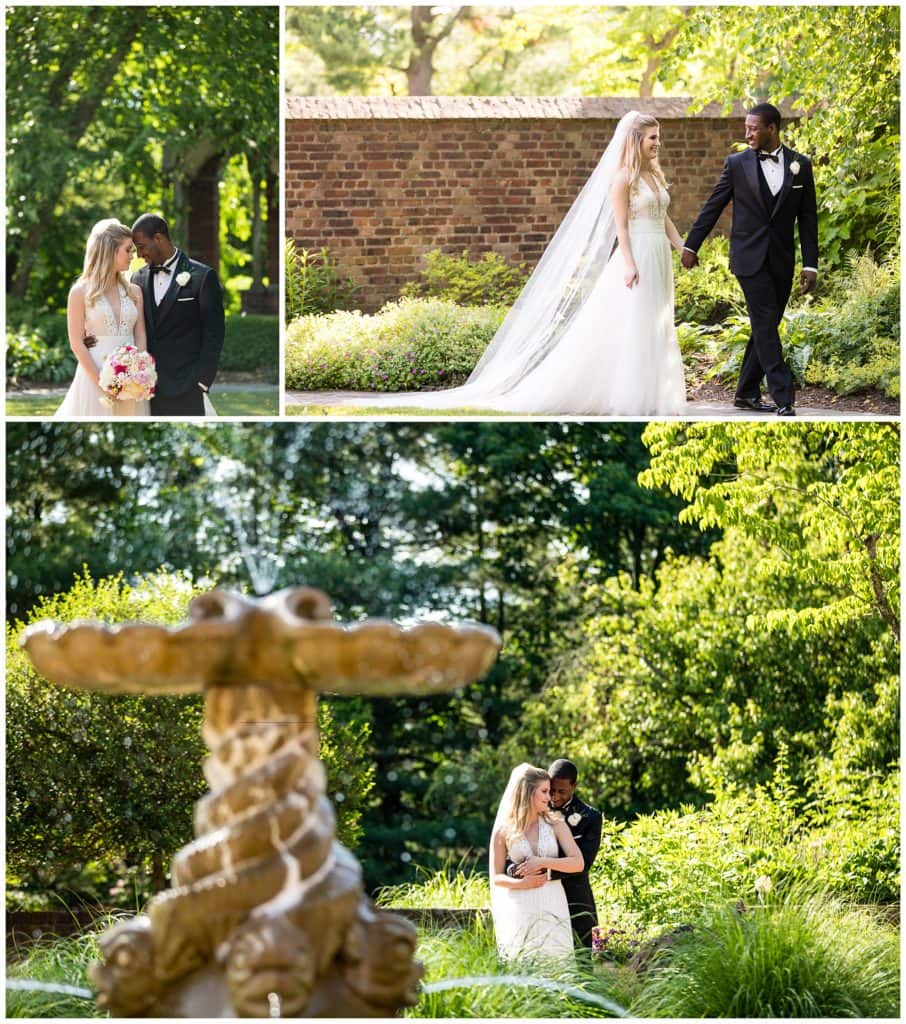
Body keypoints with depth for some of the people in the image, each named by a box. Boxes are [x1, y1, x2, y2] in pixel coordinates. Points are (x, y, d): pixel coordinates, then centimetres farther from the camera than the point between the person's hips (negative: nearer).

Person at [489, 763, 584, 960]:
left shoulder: (555, 824, 6)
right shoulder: (504, 830, 3)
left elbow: (578, 863, -2)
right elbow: (496, 877, 5)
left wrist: (543, 862, -14)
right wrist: (522, 883, -14)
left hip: (552, 907, 1)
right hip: (520, 911, -1)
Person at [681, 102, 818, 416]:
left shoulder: (800, 165, 4)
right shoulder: (737, 164, -1)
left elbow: (808, 218, 6)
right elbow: (712, 207, 7)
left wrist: (810, 264, 2)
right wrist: (691, 246, 9)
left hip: (781, 260, 3)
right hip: (749, 257, -3)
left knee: (766, 327, 8)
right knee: (766, 326, -11)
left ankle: (747, 393, 19)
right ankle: (783, 399, -14)